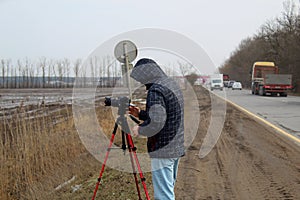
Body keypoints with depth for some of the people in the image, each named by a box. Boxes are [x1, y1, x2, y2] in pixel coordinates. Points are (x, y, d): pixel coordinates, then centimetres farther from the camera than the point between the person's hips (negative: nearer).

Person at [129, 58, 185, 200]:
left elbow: (156, 121, -27)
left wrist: (140, 130, -9)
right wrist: (141, 114, 20)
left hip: (162, 151, -10)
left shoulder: (156, 90, -18)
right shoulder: (172, 84, 12)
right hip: (177, 147, 10)